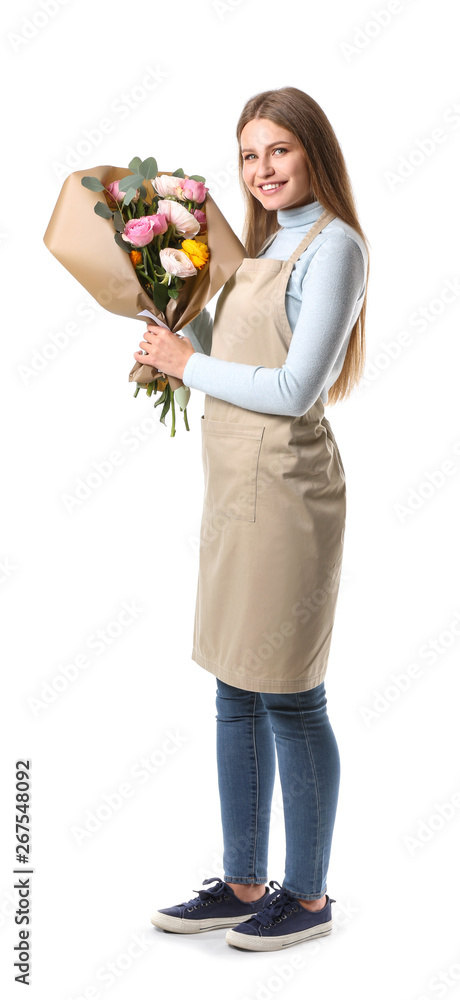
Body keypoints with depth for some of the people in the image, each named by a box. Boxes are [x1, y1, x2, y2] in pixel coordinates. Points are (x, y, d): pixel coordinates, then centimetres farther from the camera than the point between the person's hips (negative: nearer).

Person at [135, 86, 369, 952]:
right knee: (236, 694, 13)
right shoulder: (265, 245, 17)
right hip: (237, 486, 9)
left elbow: (292, 390, -17)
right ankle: (243, 883, 27)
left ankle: (307, 896, 17)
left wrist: (185, 362, -9)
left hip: (285, 488, -9)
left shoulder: (333, 244, -10)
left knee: (288, 698, 1)